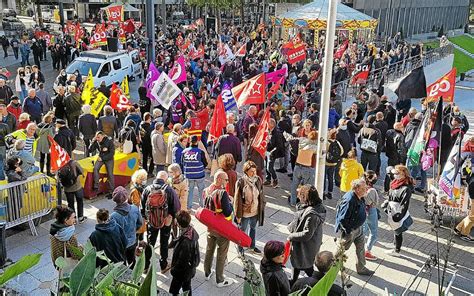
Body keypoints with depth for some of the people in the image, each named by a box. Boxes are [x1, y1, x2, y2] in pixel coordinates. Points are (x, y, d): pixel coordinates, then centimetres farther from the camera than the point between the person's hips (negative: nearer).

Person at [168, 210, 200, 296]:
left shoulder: (185, 242, -39)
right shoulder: (192, 230, -15)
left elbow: (182, 261, -26)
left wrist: (174, 270, -12)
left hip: (182, 272, -7)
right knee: (186, 286, 27)